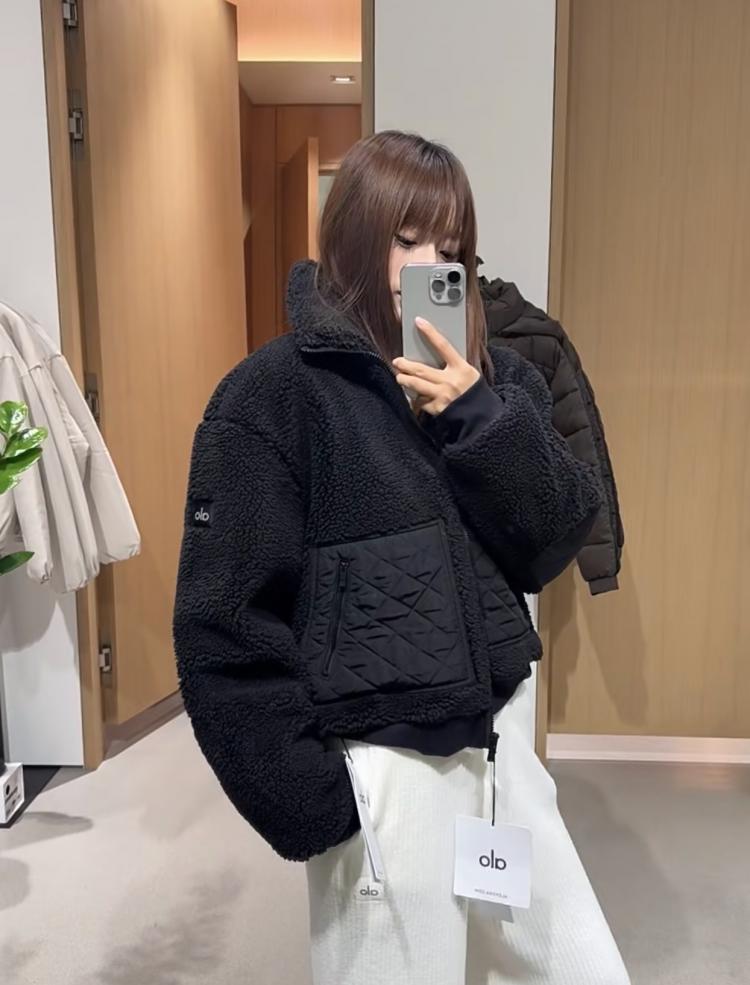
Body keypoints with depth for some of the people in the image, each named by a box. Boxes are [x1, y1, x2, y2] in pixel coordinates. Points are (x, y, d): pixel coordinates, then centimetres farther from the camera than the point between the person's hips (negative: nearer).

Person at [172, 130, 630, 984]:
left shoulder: (493, 377, 4)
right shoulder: (275, 394, -12)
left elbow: (551, 548, -2)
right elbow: (226, 628, -12)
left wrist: (480, 417, -15)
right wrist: (312, 806, -10)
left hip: (494, 743, 6)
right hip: (376, 769, -5)